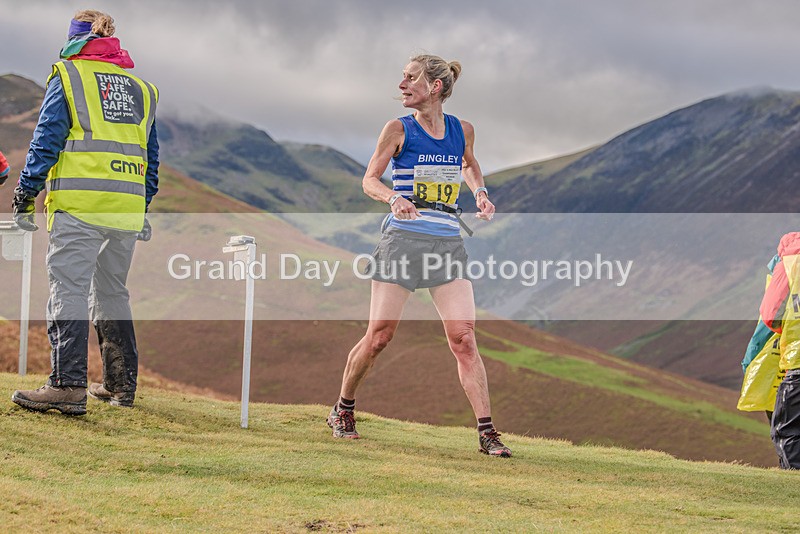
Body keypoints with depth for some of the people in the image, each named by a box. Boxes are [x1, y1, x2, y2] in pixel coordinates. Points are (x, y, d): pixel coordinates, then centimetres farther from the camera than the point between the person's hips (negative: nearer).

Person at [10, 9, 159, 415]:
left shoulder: (67, 77, 5)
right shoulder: (141, 89, 20)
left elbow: (46, 141, -3)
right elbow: (151, 156, 21)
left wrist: (24, 196, 0)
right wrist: (144, 208, 26)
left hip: (78, 205, -5)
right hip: (127, 207, 5)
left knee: (69, 290, -9)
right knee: (112, 293, 16)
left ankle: (68, 386, -19)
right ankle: (121, 385, 20)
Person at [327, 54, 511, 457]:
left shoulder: (462, 130, 8)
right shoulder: (399, 130, 0)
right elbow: (369, 179, 3)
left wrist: (479, 192, 8)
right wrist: (393, 197, -18)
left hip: (449, 243, 2)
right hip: (404, 239, -2)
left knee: (464, 338, -6)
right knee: (379, 337, -1)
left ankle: (487, 433, -6)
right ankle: (343, 409, 21)